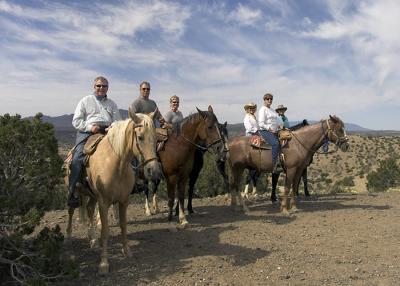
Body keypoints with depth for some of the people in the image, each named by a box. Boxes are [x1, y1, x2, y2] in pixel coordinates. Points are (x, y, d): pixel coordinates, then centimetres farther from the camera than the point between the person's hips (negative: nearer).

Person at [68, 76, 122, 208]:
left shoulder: (112, 104, 25)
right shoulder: (85, 101, 18)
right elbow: (76, 121, 10)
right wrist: (89, 127, -9)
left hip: (108, 132, 2)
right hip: (87, 132, -2)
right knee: (78, 157, -24)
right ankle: (72, 192, -21)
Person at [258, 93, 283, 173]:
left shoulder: (271, 110, 22)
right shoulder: (262, 110, -6)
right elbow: (261, 124, -15)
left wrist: (279, 126, 14)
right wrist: (270, 129, -18)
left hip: (274, 131, 10)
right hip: (265, 131, -10)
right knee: (276, 143, -29)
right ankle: (274, 166, -30)